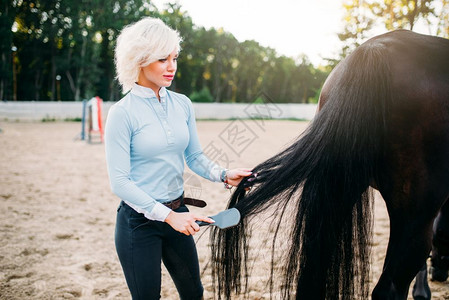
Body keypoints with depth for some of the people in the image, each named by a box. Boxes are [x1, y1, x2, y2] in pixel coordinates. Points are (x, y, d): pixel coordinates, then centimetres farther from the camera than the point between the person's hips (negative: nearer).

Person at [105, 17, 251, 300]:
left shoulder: (182, 104, 0)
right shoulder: (122, 113, -15)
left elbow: (195, 156, 7)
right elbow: (119, 181, -17)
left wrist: (224, 175, -11)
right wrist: (168, 216, -21)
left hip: (177, 214, 5)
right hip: (139, 221, -5)